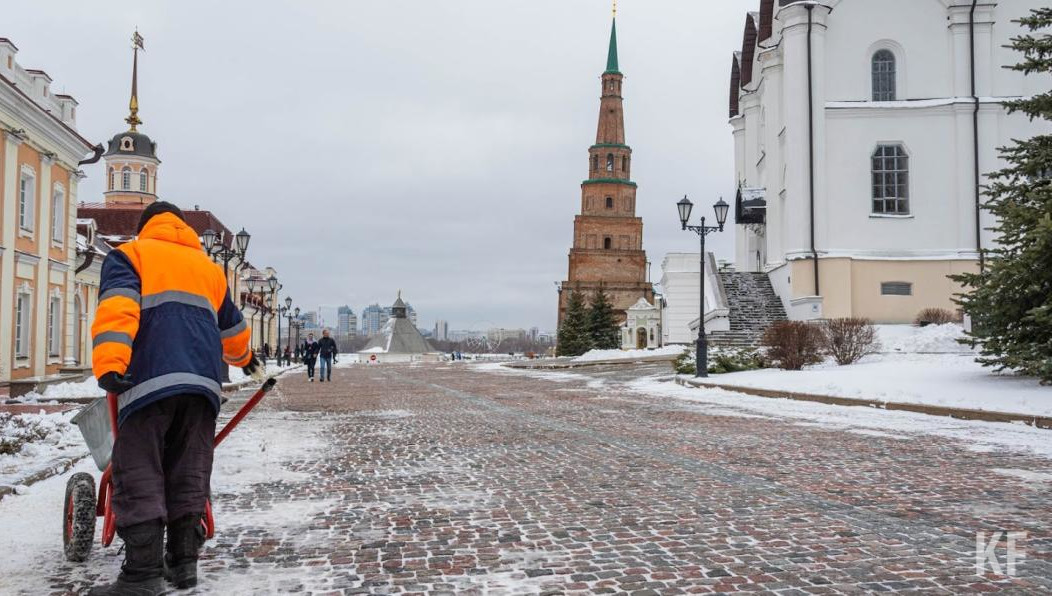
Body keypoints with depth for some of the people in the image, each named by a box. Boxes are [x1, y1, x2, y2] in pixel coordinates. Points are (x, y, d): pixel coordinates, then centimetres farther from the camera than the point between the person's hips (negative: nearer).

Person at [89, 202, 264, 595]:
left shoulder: (130, 255, 13)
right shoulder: (208, 266, 28)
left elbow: (117, 307, -8)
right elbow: (232, 328, 38)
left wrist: (109, 364, -20)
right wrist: (246, 360, 57)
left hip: (150, 379, -5)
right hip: (203, 382, 5)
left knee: (139, 476, -4)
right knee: (189, 475, 11)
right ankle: (183, 561, 14)